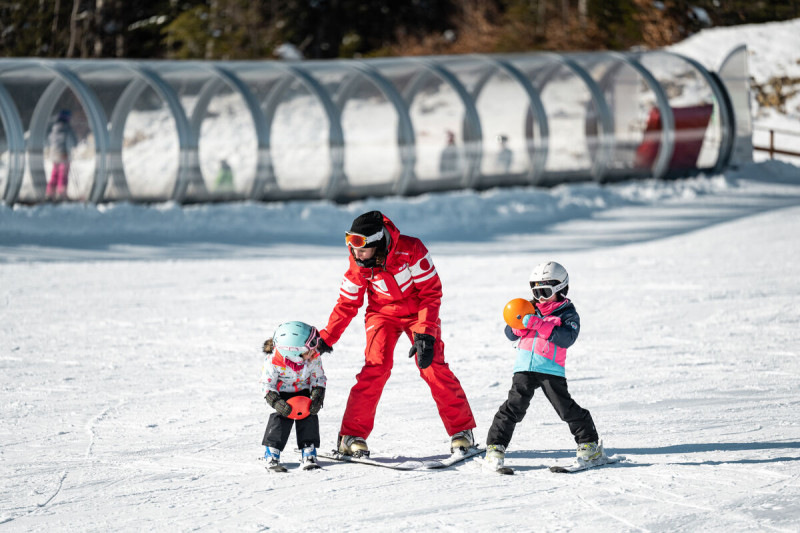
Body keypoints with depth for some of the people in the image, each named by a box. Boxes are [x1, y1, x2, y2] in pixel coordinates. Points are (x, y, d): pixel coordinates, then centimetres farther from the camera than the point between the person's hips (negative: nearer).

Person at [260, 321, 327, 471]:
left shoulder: (314, 357, -21)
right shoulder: (274, 360, -30)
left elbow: (319, 379, -5)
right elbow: (267, 384, -18)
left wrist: (317, 397, -19)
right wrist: (276, 402, -30)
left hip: (303, 390, 3)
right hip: (282, 392, -3)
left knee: (309, 417, -11)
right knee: (281, 416, -17)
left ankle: (309, 452, -2)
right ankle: (272, 452, -5)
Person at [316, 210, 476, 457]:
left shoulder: (411, 249, -28)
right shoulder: (358, 265, -17)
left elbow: (431, 291, -21)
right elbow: (347, 304, -3)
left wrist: (425, 333, -28)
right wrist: (326, 338, -8)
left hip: (419, 312, -1)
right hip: (383, 314, 1)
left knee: (434, 367, -15)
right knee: (376, 367, -19)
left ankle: (462, 431, -2)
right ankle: (352, 436, -13)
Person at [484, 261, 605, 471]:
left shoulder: (567, 314, 3)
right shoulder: (531, 309, 17)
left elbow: (566, 338, -16)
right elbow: (511, 334, 13)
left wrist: (538, 324, -24)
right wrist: (519, 325, -11)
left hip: (551, 369, -3)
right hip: (525, 367, 3)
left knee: (566, 408, -6)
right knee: (514, 407, -7)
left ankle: (589, 445, 11)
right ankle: (495, 447, -2)